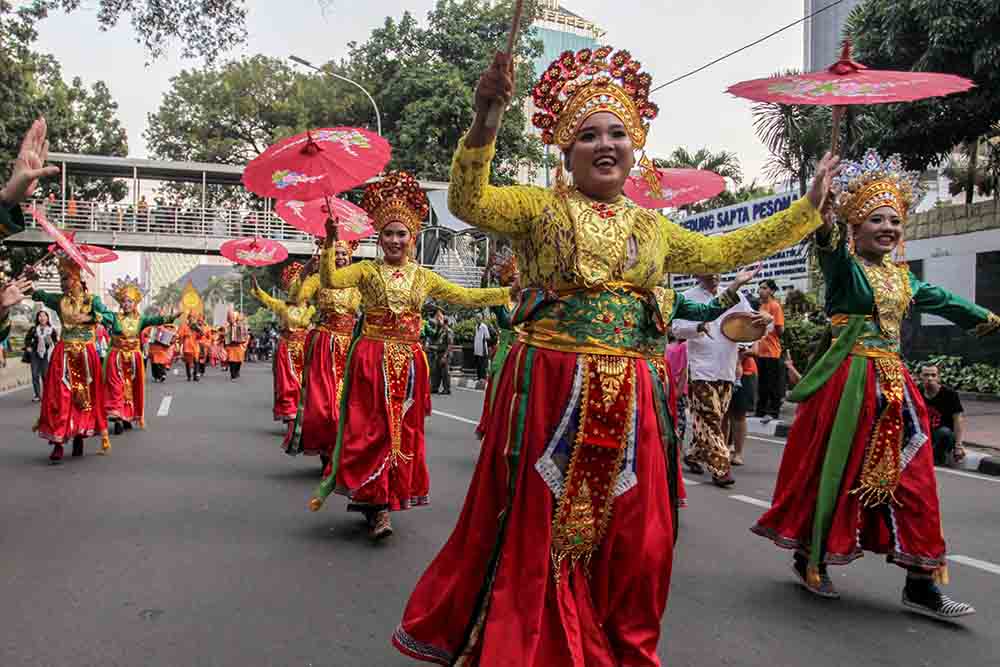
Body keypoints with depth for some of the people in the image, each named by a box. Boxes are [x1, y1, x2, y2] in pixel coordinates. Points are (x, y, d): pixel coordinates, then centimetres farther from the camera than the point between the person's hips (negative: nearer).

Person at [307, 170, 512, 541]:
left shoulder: (423, 277, 11)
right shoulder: (366, 271, 3)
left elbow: (465, 297, 10)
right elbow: (332, 280, -13)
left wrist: (509, 292, 6)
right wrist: (330, 242, -24)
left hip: (408, 361, 3)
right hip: (372, 359, -3)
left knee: (404, 430, 7)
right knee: (373, 429, -6)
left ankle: (387, 499, 20)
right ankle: (378, 504, 2)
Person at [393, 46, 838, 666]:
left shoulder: (653, 227, 16)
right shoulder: (541, 207, 2)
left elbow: (725, 251, 26)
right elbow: (468, 202, -13)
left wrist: (809, 206, 29)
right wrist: (484, 121, -28)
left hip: (632, 401, 5)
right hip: (552, 391, -4)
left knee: (634, 541, 12)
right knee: (537, 533, 3)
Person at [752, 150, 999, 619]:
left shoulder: (900, 275, 15)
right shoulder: (844, 266, -6)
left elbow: (938, 299, 30)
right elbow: (830, 246, -29)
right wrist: (826, 228, -52)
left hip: (893, 382, 7)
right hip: (849, 382, -7)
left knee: (908, 478, 7)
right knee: (838, 472, 1)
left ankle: (920, 585, 16)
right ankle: (810, 561, 20)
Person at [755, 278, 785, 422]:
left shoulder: (775, 306, -9)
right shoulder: (761, 306, 15)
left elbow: (780, 329, -14)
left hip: (772, 352, -8)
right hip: (761, 351, 8)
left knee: (773, 384, -2)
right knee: (762, 384, 14)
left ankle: (773, 412, 4)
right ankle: (761, 410, 22)